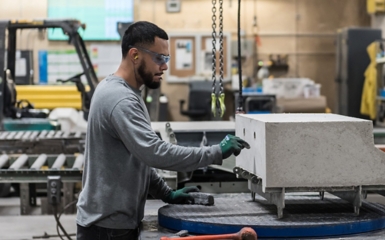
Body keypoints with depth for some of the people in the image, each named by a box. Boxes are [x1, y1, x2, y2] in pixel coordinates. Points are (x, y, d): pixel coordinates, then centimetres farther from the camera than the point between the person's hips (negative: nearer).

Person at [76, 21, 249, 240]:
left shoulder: (123, 92, 11)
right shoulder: (120, 99, -22)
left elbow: (141, 157, 18)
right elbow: (156, 153, -31)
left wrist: (166, 193, 9)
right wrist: (216, 153, -26)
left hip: (118, 220, 10)